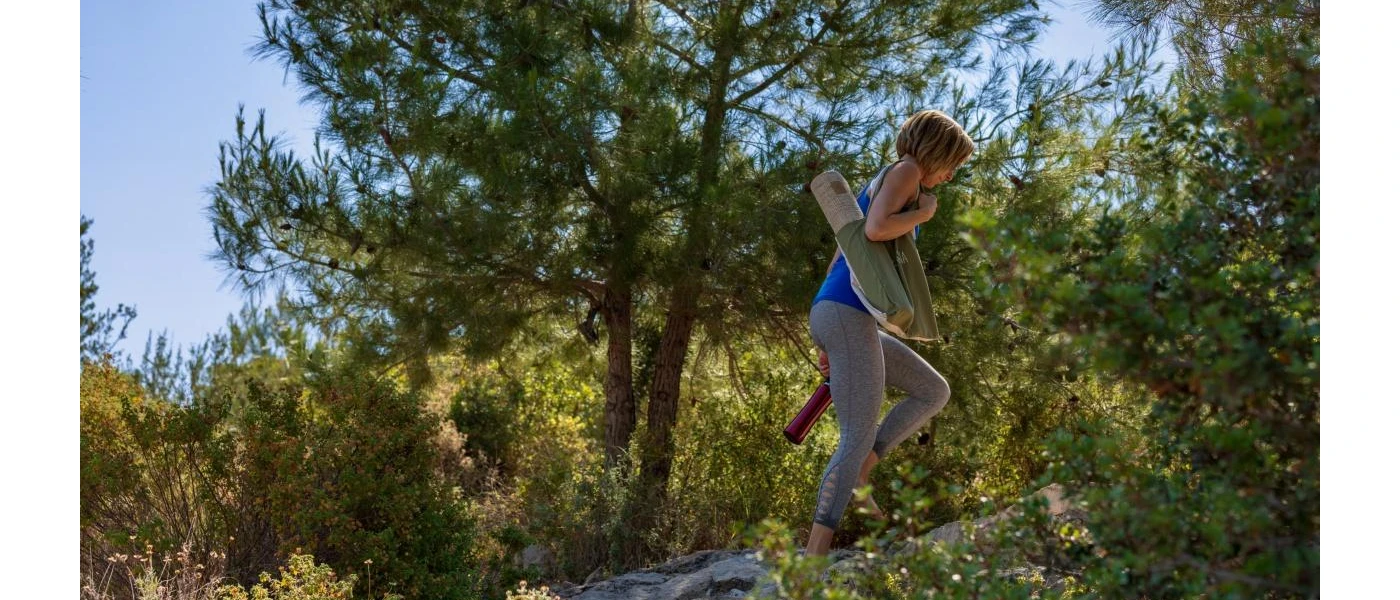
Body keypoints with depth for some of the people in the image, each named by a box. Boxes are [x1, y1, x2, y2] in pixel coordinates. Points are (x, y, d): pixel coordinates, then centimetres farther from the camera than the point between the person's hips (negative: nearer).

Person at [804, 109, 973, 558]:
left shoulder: (873, 191, 26)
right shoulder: (905, 169, -1)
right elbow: (876, 230, -21)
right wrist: (925, 213, -1)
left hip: (832, 318, 10)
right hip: (849, 317, -10)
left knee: (935, 392, 16)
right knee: (859, 439, -10)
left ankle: (854, 478, 8)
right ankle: (814, 555, -12)